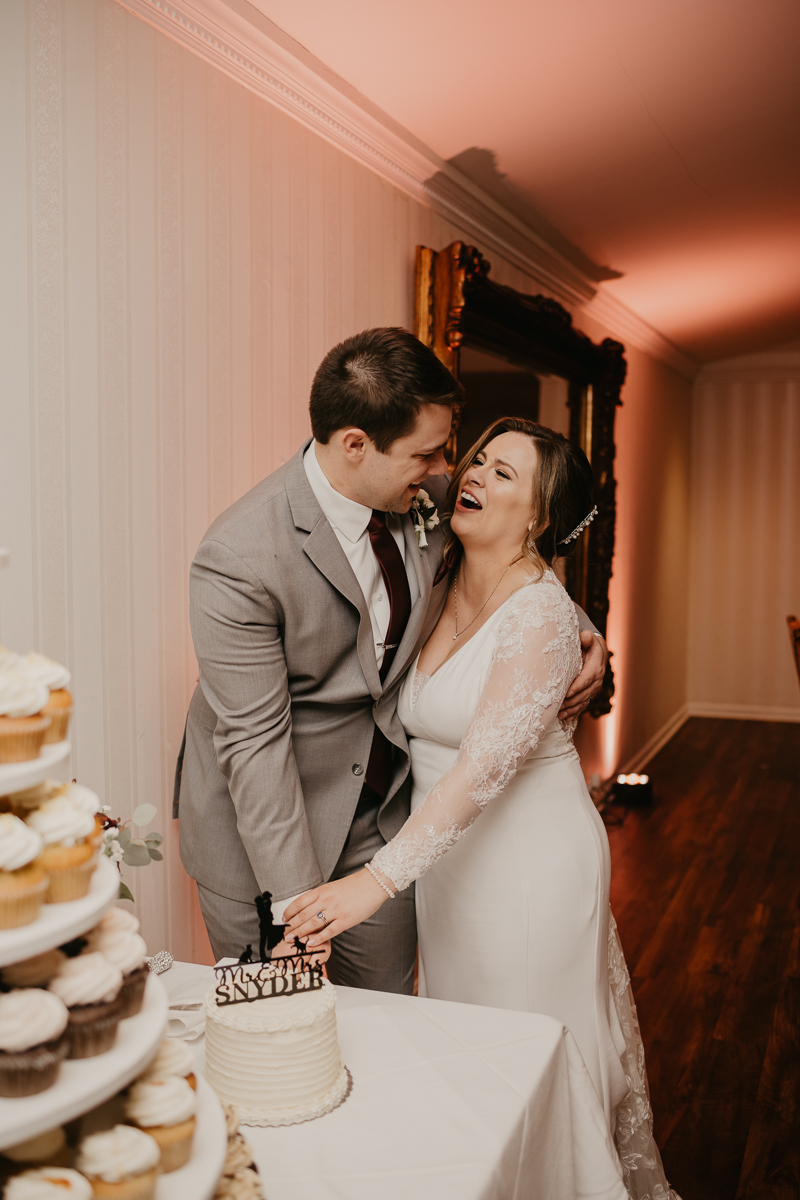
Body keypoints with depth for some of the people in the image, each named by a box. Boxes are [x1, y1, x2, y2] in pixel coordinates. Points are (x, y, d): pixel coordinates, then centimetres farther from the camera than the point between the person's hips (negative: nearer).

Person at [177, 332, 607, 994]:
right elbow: (255, 741, -24)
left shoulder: (430, 497, -9)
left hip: (386, 810, 5)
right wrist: (296, 901, -22)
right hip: (258, 817, -4)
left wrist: (580, 631, -5)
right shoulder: (239, 559, -27)